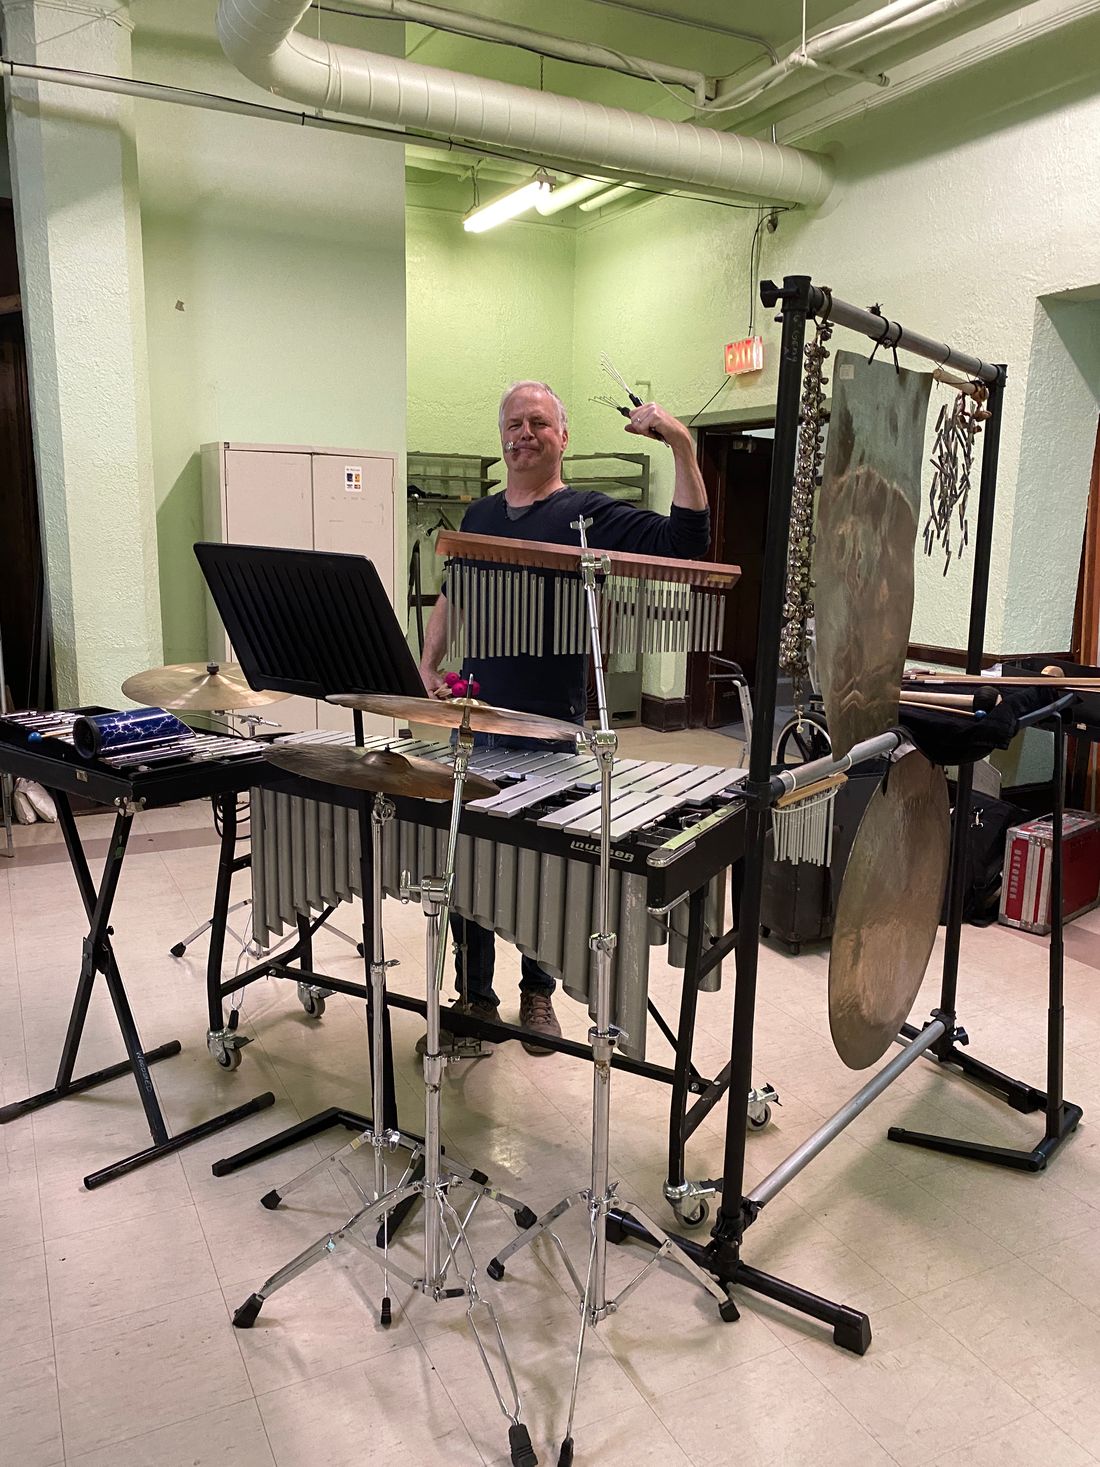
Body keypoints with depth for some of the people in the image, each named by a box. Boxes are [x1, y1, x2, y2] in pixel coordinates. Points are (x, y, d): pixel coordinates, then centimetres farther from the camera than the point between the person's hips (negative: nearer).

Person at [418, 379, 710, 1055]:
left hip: (553, 731, -4)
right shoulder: (479, 515, 12)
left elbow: (688, 538, -15)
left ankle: (538, 994, 28)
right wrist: (428, 666, 10)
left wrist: (681, 444, -22)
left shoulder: (588, 515, -4)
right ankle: (474, 997, 26)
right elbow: (449, 597, 22)